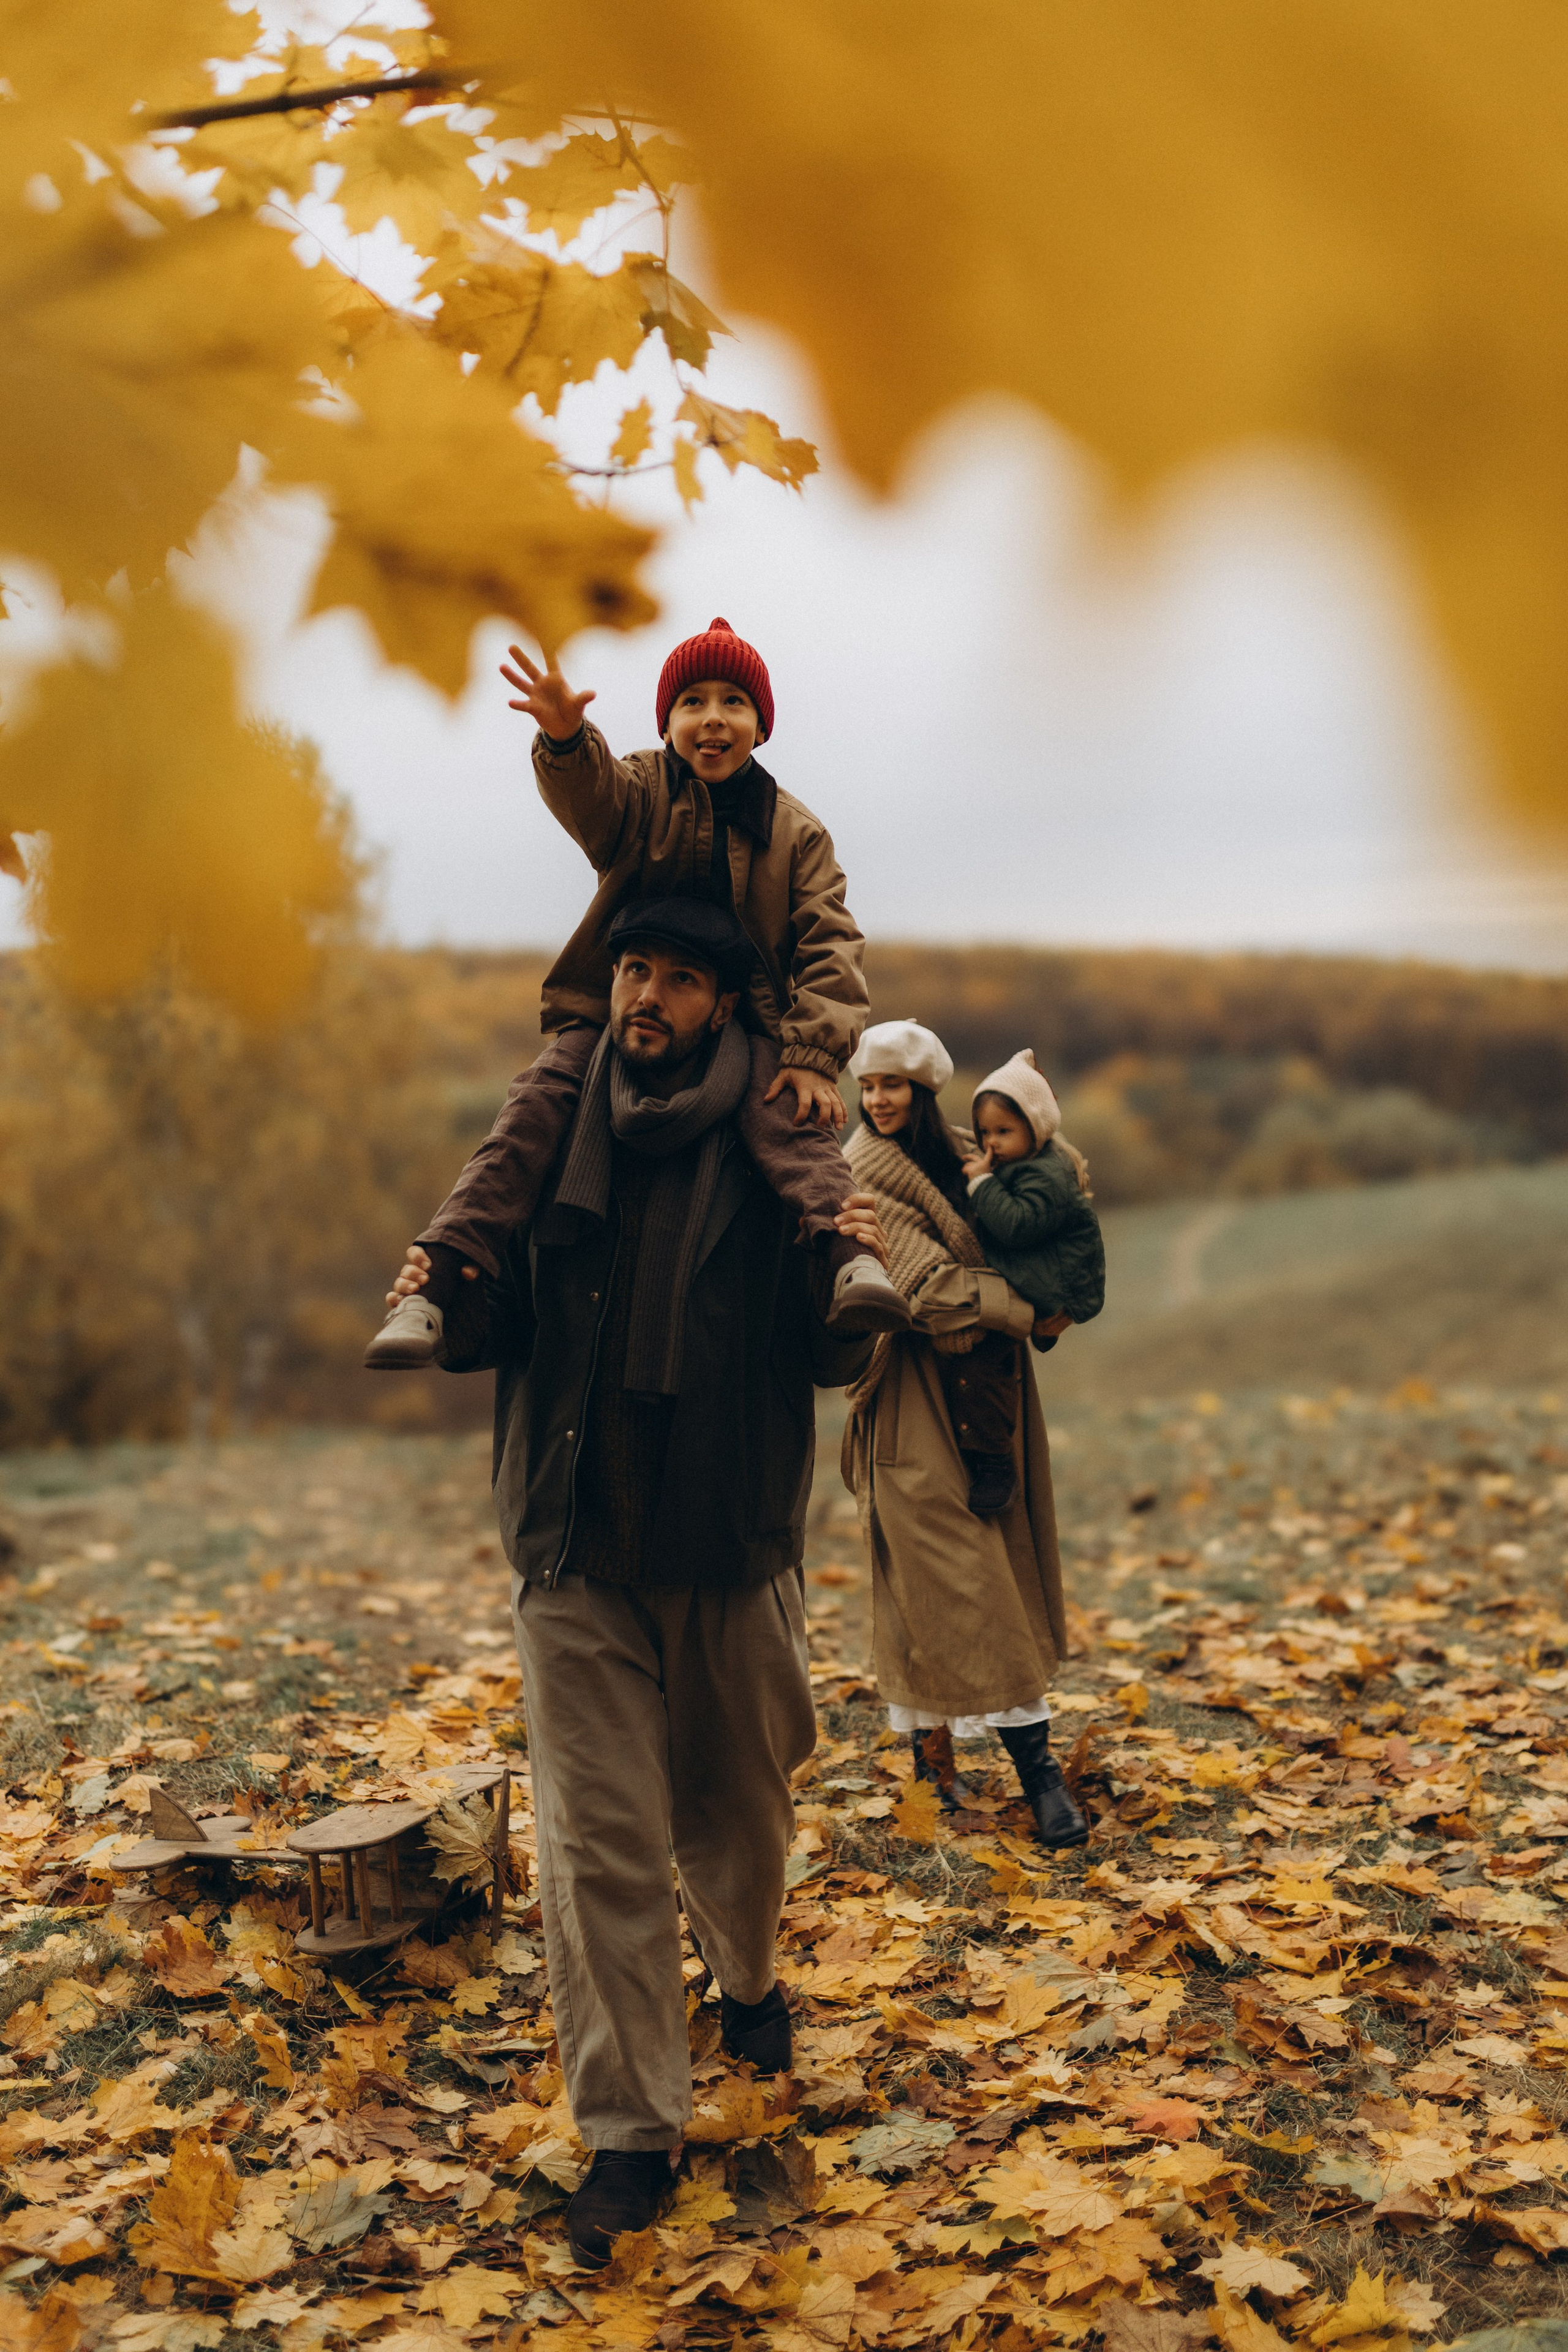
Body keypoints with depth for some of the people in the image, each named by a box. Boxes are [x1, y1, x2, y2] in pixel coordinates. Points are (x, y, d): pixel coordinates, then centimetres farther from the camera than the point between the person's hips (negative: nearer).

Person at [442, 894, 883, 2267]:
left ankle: (748, 1982, 49)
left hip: (733, 1549, 0)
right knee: (600, 1848, 1)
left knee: (738, 1811, 18)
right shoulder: (549, 1140, 0)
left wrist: (851, 1281, -26)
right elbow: (499, 1329, 8)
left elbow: (831, 1364, -6)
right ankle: (631, 2132, 14)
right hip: (577, 1552, 1)